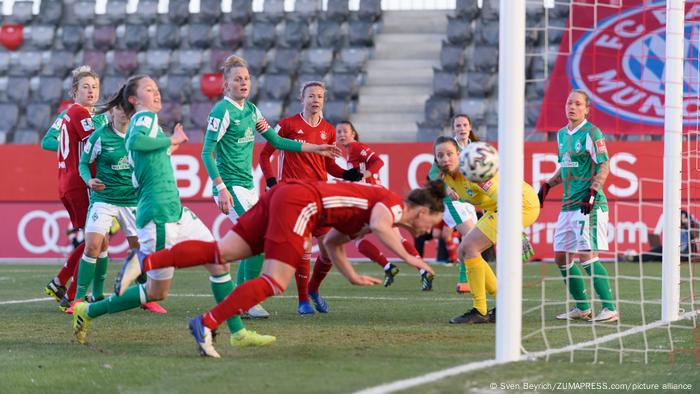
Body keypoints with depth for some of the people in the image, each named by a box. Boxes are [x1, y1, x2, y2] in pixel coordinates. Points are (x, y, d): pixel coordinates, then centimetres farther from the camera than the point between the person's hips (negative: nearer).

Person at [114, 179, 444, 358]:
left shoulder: (374, 203, 28)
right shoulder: (393, 203, 1)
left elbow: (332, 243, 35)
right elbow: (380, 225, -25)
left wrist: (353, 277, 32)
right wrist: (407, 258, -15)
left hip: (283, 195, 9)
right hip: (300, 203, -9)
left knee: (220, 252, -2)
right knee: (274, 283, -14)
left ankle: (145, 263, -13)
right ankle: (206, 325, -20)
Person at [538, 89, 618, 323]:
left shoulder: (591, 133, -8)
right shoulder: (562, 134, 16)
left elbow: (604, 166, -13)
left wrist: (593, 192, -23)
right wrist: (547, 186, 20)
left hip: (590, 206, -9)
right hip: (568, 205, 9)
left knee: (587, 255, -16)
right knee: (561, 257, 9)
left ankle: (610, 309, -14)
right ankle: (582, 308, 18)